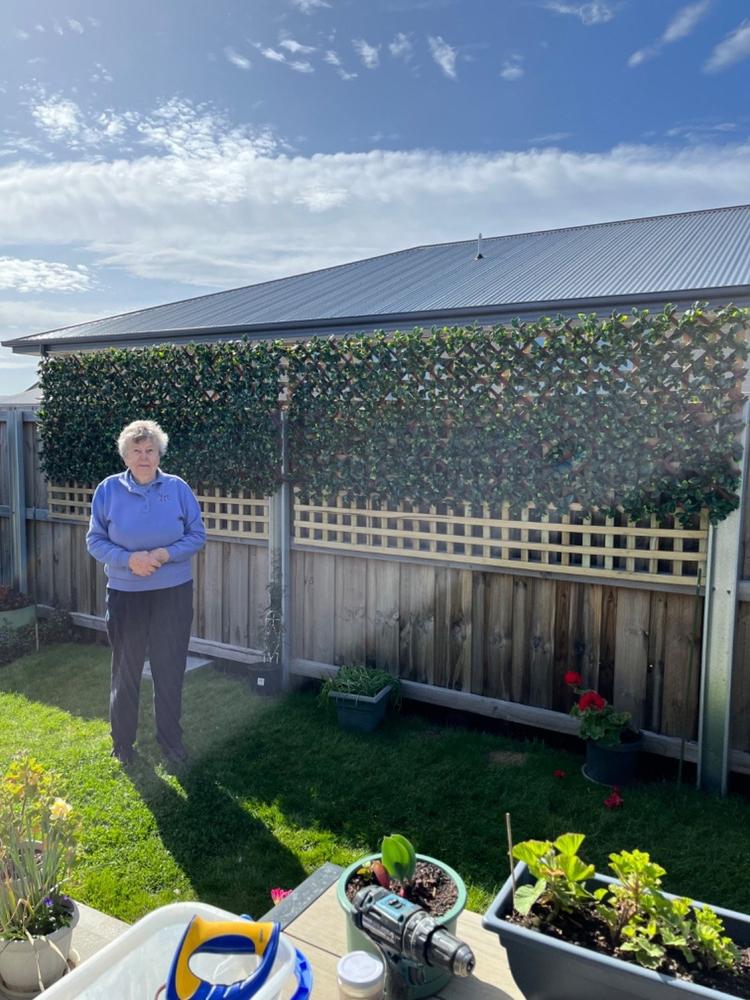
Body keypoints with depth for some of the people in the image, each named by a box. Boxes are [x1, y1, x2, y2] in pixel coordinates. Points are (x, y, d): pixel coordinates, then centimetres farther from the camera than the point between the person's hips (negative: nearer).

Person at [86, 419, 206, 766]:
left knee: (170, 670, 10)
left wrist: (166, 554, -18)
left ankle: (171, 740, 28)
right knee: (125, 669, 12)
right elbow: (95, 540, -2)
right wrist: (129, 559, -18)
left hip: (173, 594, 0)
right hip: (125, 594, 0)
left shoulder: (178, 488, -3)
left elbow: (197, 535, -1)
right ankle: (122, 741, 30)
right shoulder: (108, 490, -3)